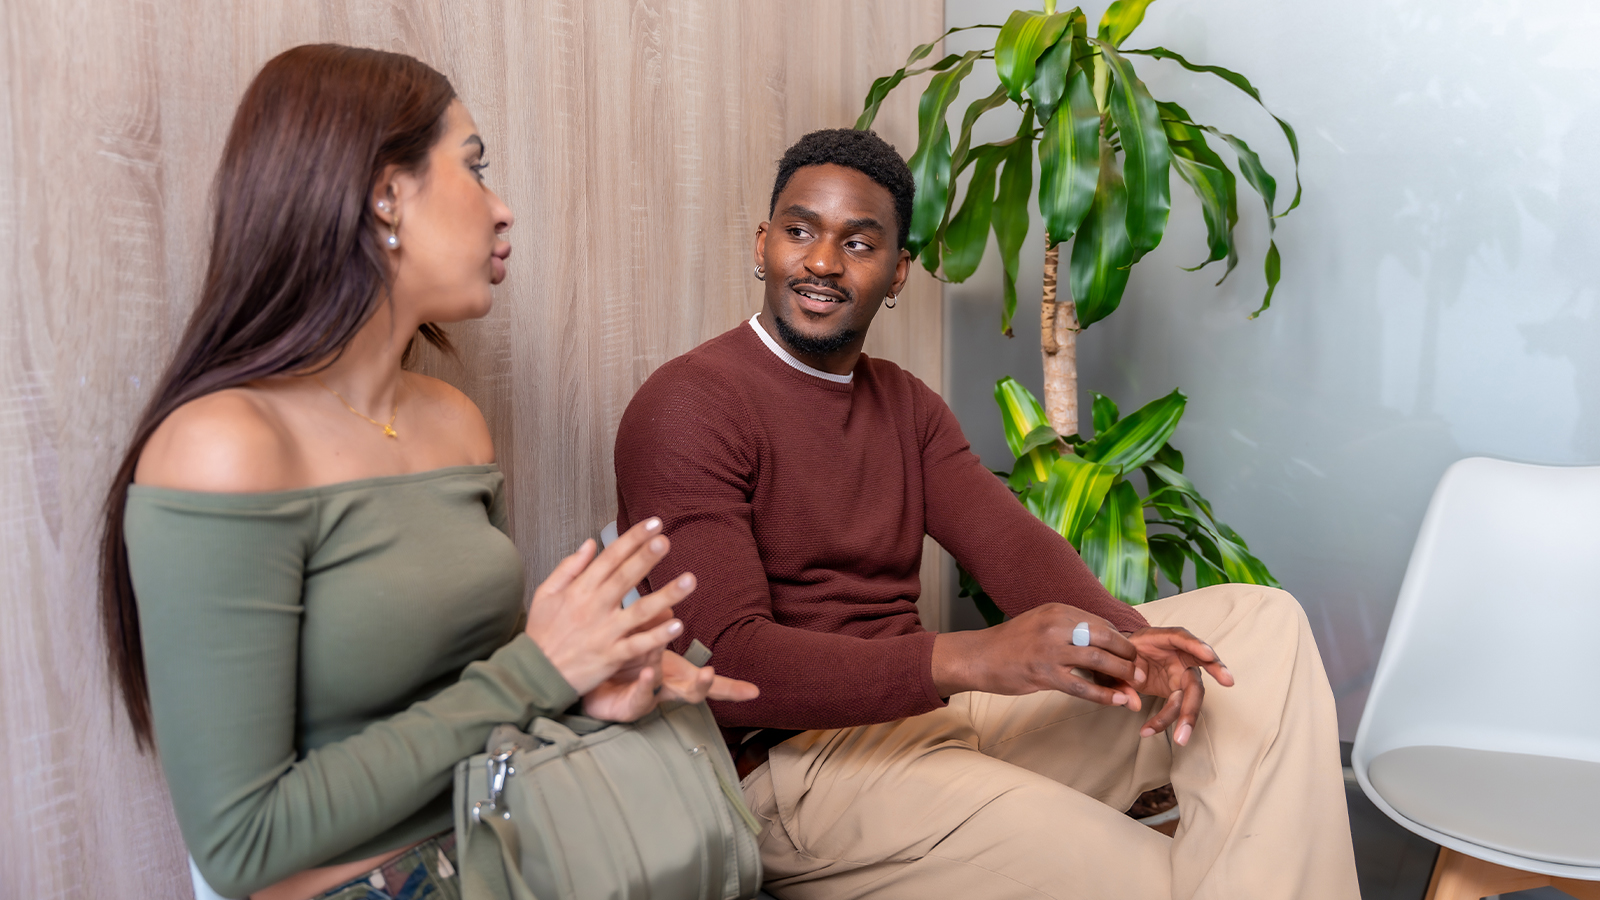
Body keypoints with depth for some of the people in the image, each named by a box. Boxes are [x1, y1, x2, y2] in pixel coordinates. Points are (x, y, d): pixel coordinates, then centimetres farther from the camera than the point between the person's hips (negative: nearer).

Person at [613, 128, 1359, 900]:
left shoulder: (906, 404, 16)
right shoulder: (689, 408, -10)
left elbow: (1012, 545, 3)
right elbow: (726, 662, -20)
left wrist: (1127, 636, -19)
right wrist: (967, 658, -31)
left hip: (937, 711, 8)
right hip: (792, 761, -8)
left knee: (1259, 621, -2)